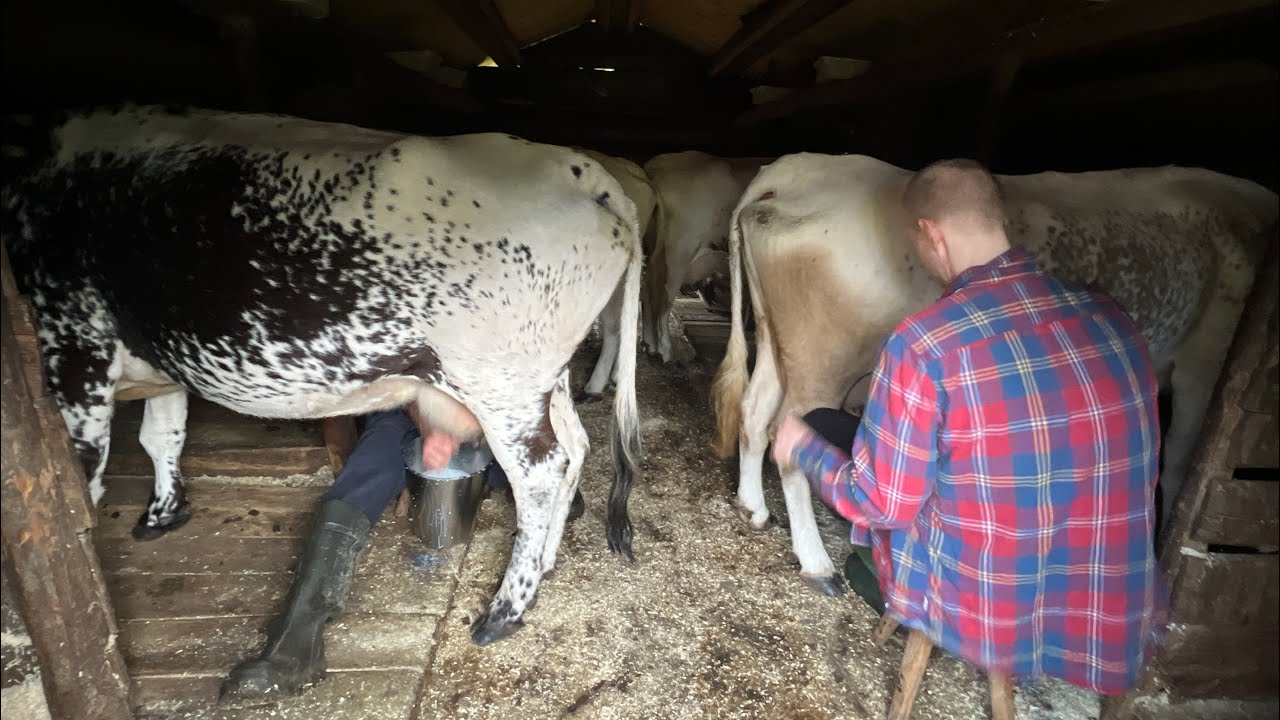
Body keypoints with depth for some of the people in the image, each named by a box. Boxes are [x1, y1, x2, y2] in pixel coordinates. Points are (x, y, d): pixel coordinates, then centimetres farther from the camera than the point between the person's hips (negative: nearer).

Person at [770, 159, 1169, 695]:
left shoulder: (924, 343, -23)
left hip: (983, 623, -5)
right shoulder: (1112, 318, -6)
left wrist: (803, 450, 4)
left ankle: (874, 572, 33)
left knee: (825, 428, 11)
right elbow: (1136, 463, 10)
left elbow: (884, 504, -14)